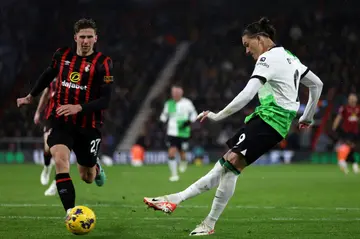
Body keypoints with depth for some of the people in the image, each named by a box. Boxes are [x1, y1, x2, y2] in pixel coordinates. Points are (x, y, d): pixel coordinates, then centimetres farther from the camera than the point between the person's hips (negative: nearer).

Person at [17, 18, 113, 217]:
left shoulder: (103, 63, -11)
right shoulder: (62, 55, 0)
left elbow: (105, 100, -15)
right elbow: (48, 75, 22)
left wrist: (79, 108, -28)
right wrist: (30, 96, 28)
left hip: (88, 126, -1)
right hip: (60, 122, 1)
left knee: (87, 178, 12)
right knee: (61, 160, -26)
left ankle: (95, 168, 52)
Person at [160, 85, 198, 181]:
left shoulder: (187, 103, -3)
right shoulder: (168, 104, 4)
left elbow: (194, 114, 7)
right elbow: (164, 115, 17)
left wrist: (188, 122, -10)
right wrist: (163, 119, -7)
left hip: (183, 133, -2)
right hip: (172, 133, 2)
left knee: (182, 154, 4)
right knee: (171, 153, -11)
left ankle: (183, 162, 42)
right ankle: (174, 175, -1)